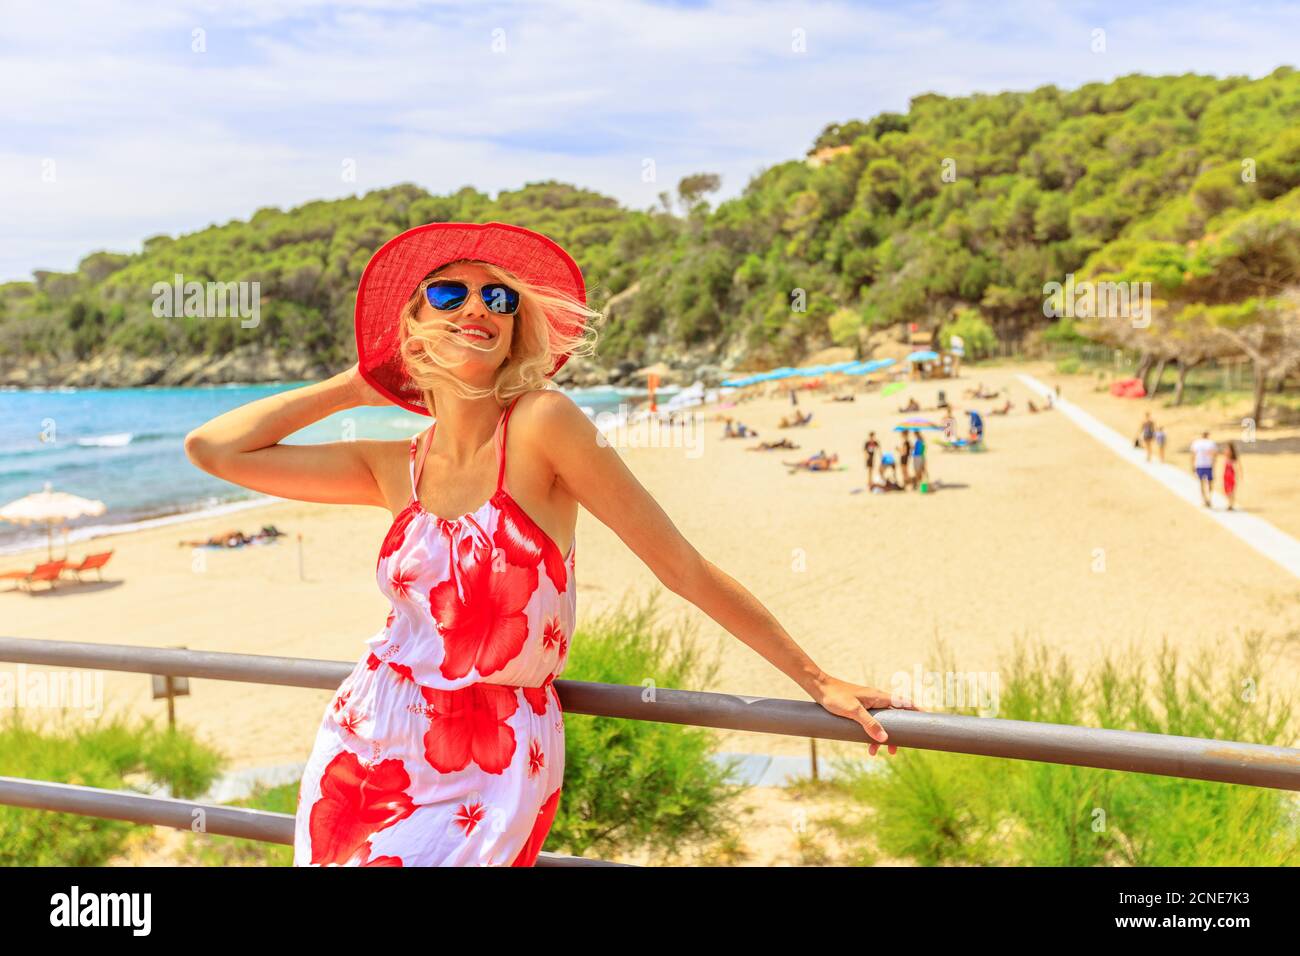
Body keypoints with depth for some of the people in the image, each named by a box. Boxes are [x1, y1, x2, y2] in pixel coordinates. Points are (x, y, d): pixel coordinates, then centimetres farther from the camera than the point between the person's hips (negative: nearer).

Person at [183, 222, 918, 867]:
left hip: (488, 775, -4)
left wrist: (818, 681, -8)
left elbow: (684, 568, -11)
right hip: (367, 748, 5)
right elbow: (212, 448, 4)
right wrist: (353, 387, 8)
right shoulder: (395, 468, 2)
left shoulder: (542, 423, -12)